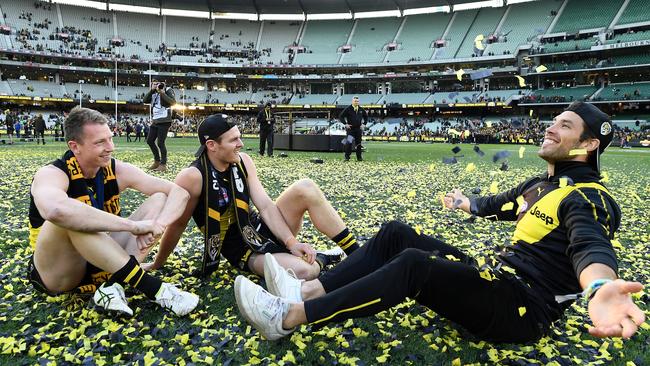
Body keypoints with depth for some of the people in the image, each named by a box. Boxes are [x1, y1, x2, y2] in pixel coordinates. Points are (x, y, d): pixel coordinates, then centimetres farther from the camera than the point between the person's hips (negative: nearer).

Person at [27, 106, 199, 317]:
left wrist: (158, 225, -31)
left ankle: (114, 284, -23)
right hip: (58, 273, -5)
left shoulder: (117, 171, -6)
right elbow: (56, 210, -46)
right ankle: (152, 288, -32)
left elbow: (179, 193, -10)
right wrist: (133, 225, -43)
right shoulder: (52, 174, -19)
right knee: (69, 219, -36)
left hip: (102, 262, 5)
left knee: (160, 199, -8)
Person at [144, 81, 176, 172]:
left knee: (160, 143, -8)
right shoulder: (153, 92, 15)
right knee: (149, 141, 11)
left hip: (164, 121, -8)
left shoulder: (168, 90, -4)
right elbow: (145, 100, 3)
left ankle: (163, 164, 2)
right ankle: (157, 161, 25)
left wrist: (162, 93, -20)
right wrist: (152, 90, -4)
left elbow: (173, 102, -17)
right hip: (155, 121, 8)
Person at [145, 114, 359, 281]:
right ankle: (319, 259, 6)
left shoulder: (242, 161, -4)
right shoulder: (192, 177, -21)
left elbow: (266, 206, -6)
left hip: (262, 229, 6)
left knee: (305, 188, -19)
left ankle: (358, 256, -6)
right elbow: (178, 225, -9)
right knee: (305, 270, -33)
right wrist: (156, 265, 2)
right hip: (242, 251, -6)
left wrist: (291, 242, -17)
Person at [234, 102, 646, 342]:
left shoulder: (587, 197, -12)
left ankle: (288, 318, -28)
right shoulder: (542, 183, 16)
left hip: (522, 309, -9)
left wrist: (599, 288, -59)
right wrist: (468, 203, 53)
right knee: (396, 233, -2)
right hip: (495, 275, 9)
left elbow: (590, 243, -35)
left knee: (414, 264, -31)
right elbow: (502, 203, 35)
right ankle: (308, 290, -12)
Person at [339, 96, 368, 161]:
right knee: (349, 143, -11)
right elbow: (341, 116, -4)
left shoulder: (361, 109, 7)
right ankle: (347, 157, -1)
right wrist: (345, 124, -11)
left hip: (358, 129, 4)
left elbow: (366, 116, 22)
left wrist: (364, 124, 10)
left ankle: (359, 157, 15)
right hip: (350, 128, -4)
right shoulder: (348, 109, -6)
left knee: (358, 143, 7)